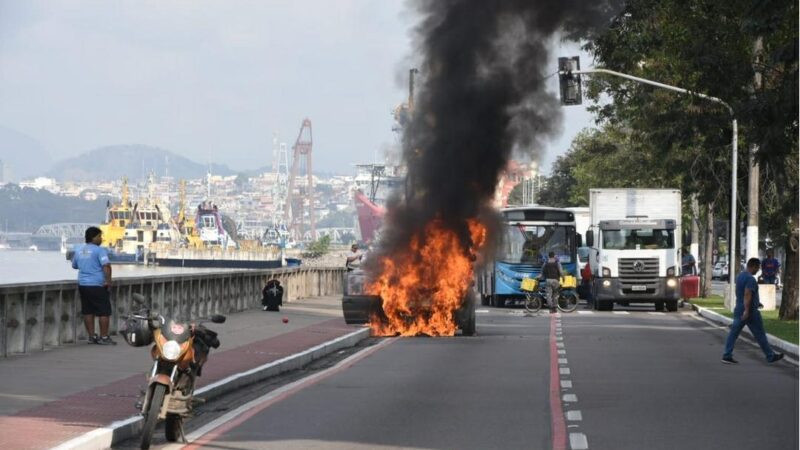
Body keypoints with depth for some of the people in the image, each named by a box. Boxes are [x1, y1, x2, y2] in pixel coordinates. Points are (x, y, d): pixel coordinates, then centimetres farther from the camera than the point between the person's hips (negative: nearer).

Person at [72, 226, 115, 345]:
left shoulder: (79, 250, 11)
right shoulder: (100, 250, -11)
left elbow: (74, 265, 24)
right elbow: (106, 266, -23)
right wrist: (108, 281, -19)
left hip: (83, 285, 7)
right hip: (97, 285, -7)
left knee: (88, 312, 11)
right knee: (104, 312, 0)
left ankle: (92, 336, 14)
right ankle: (104, 337, -1)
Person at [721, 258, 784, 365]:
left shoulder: (740, 276, 13)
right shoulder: (750, 279, -17)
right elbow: (747, 295, -26)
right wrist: (747, 311, -31)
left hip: (739, 310, 9)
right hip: (750, 312, -9)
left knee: (733, 333, 5)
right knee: (760, 334, 1)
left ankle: (727, 356, 0)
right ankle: (770, 356, 10)